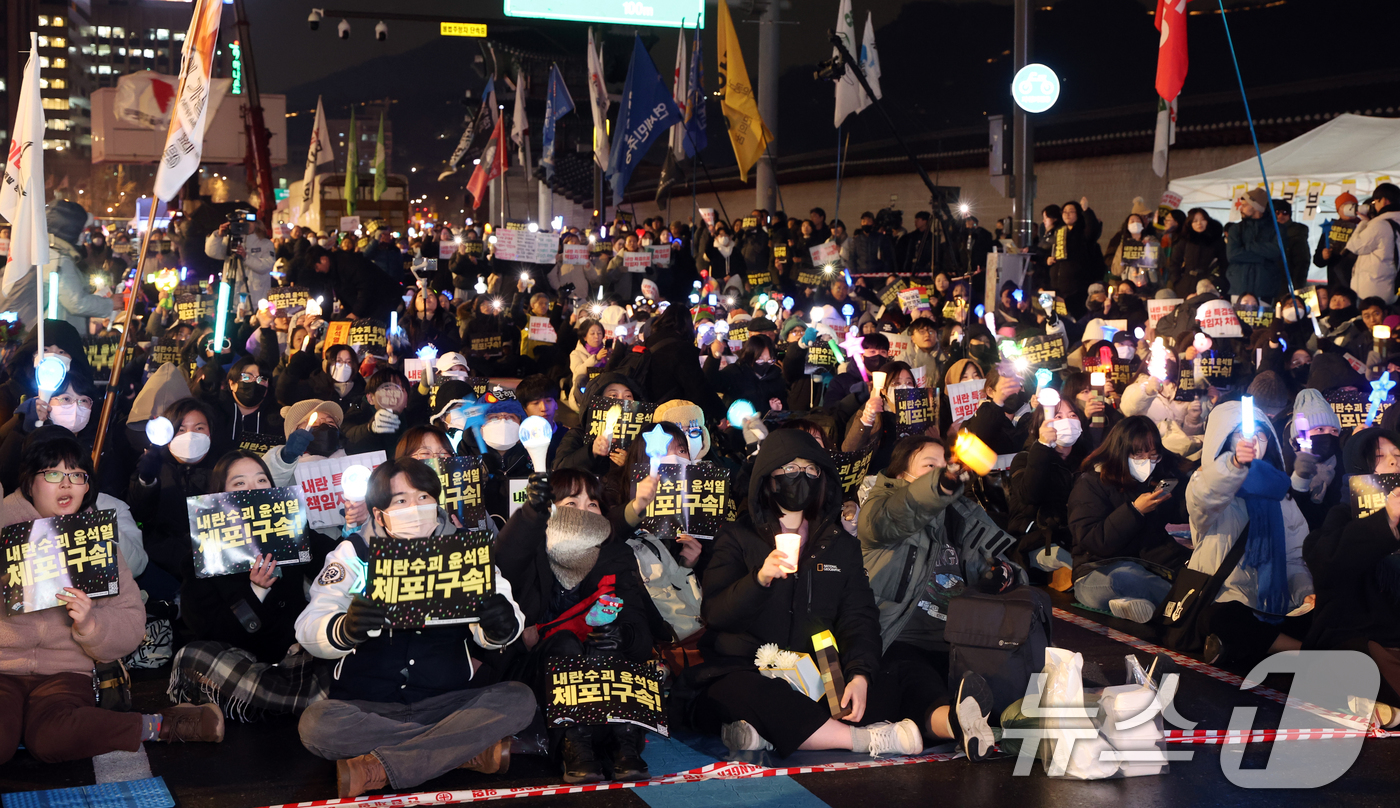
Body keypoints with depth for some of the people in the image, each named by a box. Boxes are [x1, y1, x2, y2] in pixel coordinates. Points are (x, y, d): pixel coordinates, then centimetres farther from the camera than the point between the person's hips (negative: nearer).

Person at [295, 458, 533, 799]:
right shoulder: (355, 553, 3)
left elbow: (486, 634, -2)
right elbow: (309, 628, -10)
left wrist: (500, 628, -29)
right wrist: (345, 629, -34)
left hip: (448, 702, 1)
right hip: (368, 705, -1)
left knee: (519, 700, -24)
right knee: (315, 724, -32)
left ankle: (377, 770, -26)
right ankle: (468, 749, -23)